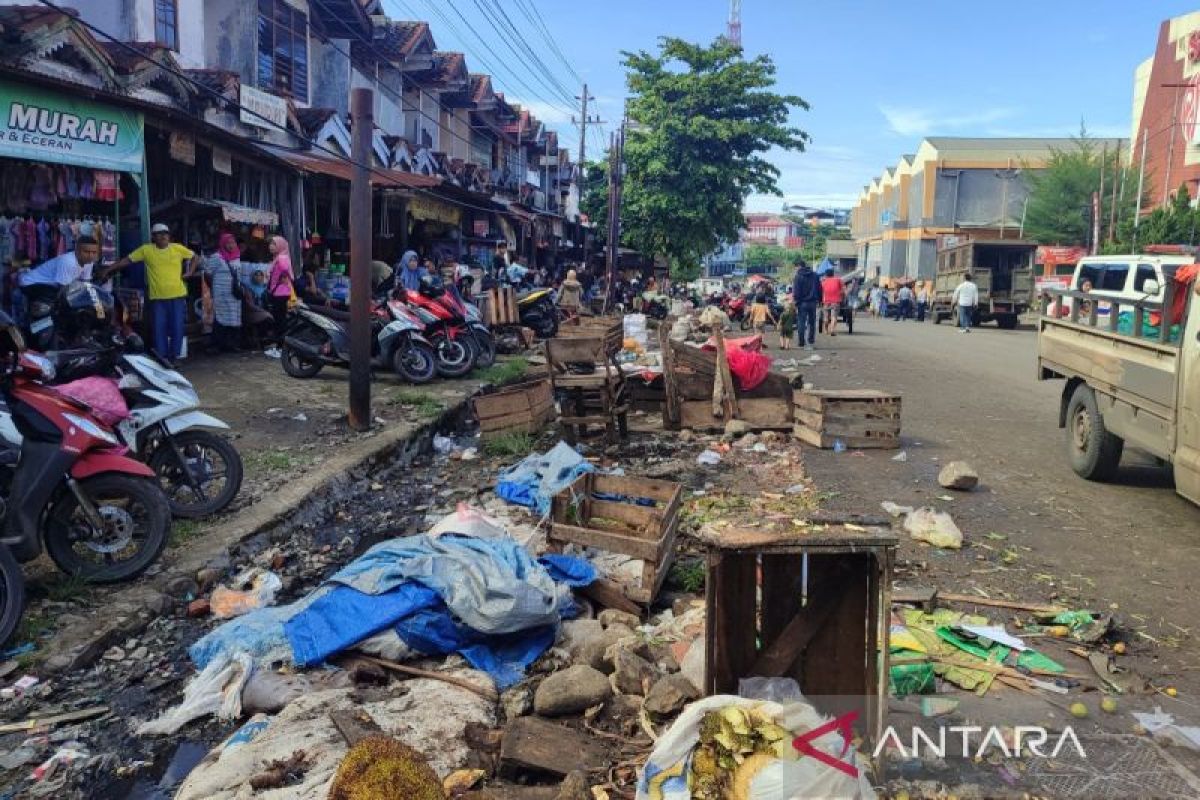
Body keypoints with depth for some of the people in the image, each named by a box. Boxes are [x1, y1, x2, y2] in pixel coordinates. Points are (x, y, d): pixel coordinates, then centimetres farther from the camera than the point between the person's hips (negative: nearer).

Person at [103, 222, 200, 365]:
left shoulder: (178, 248, 2)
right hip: (157, 297, 0)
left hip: (177, 296, 0)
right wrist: (108, 270, 3)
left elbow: (196, 257, 13)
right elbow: (127, 260, 5)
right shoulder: (146, 249, 1)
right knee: (159, 329, 3)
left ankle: (174, 357, 17)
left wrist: (190, 272, 1)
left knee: (177, 328, 4)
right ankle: (161, 358, 12)